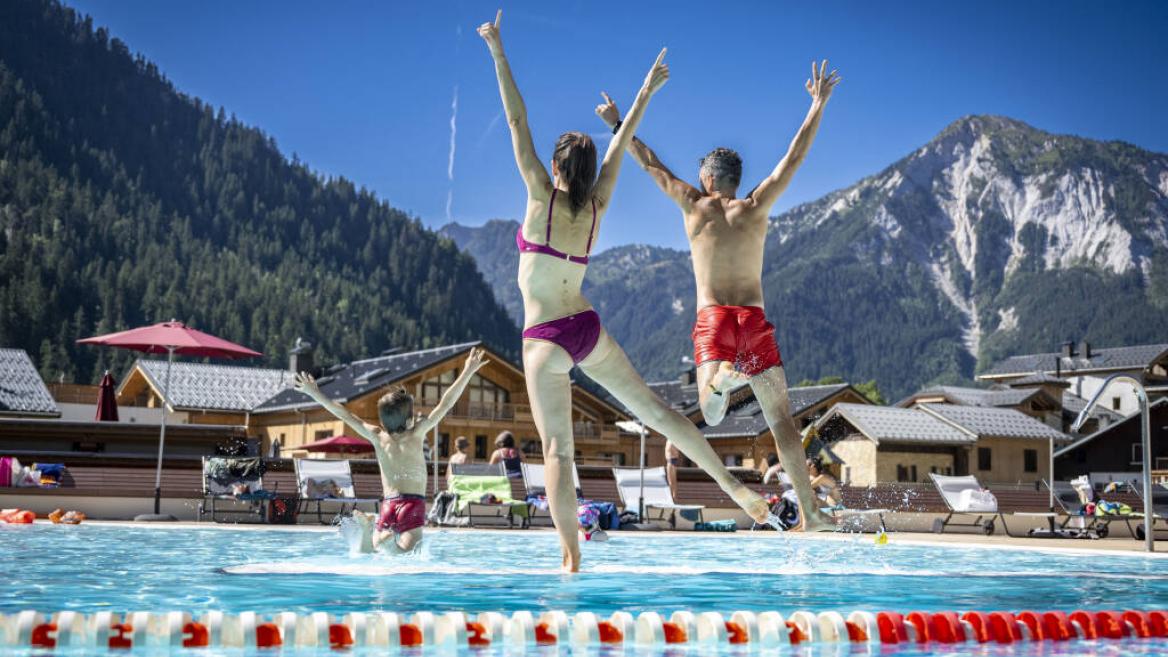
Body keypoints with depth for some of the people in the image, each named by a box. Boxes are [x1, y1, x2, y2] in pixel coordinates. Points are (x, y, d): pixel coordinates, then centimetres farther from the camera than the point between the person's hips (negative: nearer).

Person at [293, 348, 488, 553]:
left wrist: (314, 393, 21)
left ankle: (369, 529, -15)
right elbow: (445, 405, -5)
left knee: (365, 556, 10)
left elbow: (344, 414, 12)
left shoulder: (378, 437, 6)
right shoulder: (416, 434, -4)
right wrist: (467, 372, -3)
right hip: (413, 503, -4)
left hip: (388, 504, 4)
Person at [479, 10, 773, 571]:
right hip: (588, 329, 5)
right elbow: (620, 146, 15)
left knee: (558, 450, -5)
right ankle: (733, 486, 10)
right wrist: (645, 93, 26)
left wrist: (497, 52, -7)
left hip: (545, 340, -4)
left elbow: (517, 122, -8)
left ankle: (571, 558, -7)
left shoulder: (542, 198, -7)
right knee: (655, 409, 11)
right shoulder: (596, 208, 4)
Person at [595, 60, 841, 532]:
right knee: (782, 422, 6)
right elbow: (794, 157, 12)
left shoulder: (694, 206, 6)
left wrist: (617, 125, 27)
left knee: (711, 415, -17)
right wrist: (818, 104, 20)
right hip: (755, 321, 2)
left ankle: (720, 379, -52)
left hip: (713, 320, -2)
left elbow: (650, 164, 15)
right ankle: (809, 511, 2)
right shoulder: (757, 206, 7)